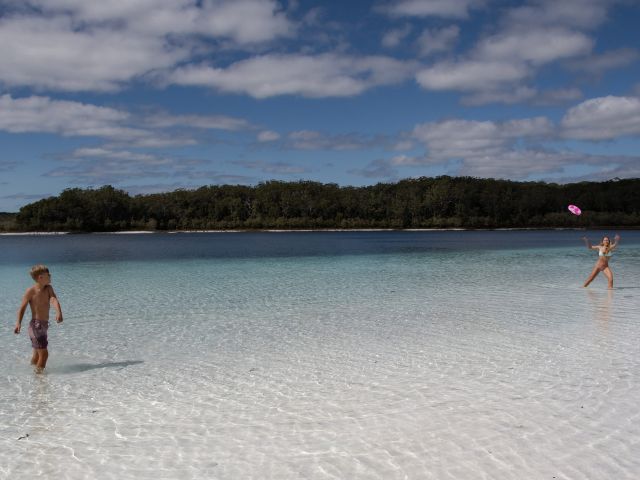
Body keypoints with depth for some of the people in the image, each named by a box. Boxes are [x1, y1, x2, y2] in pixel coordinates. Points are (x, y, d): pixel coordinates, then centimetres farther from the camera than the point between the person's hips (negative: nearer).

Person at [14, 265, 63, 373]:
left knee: (37, 354, 21)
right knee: (44, 353, -11)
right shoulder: (31, 291, -10)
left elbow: (54, 300, -12)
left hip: (44, 325, 7)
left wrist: (58, 312, -31)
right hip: (36, 326, -7)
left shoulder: (48, 288, 5)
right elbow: (22, 308, -10)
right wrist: (18, 323, -22)